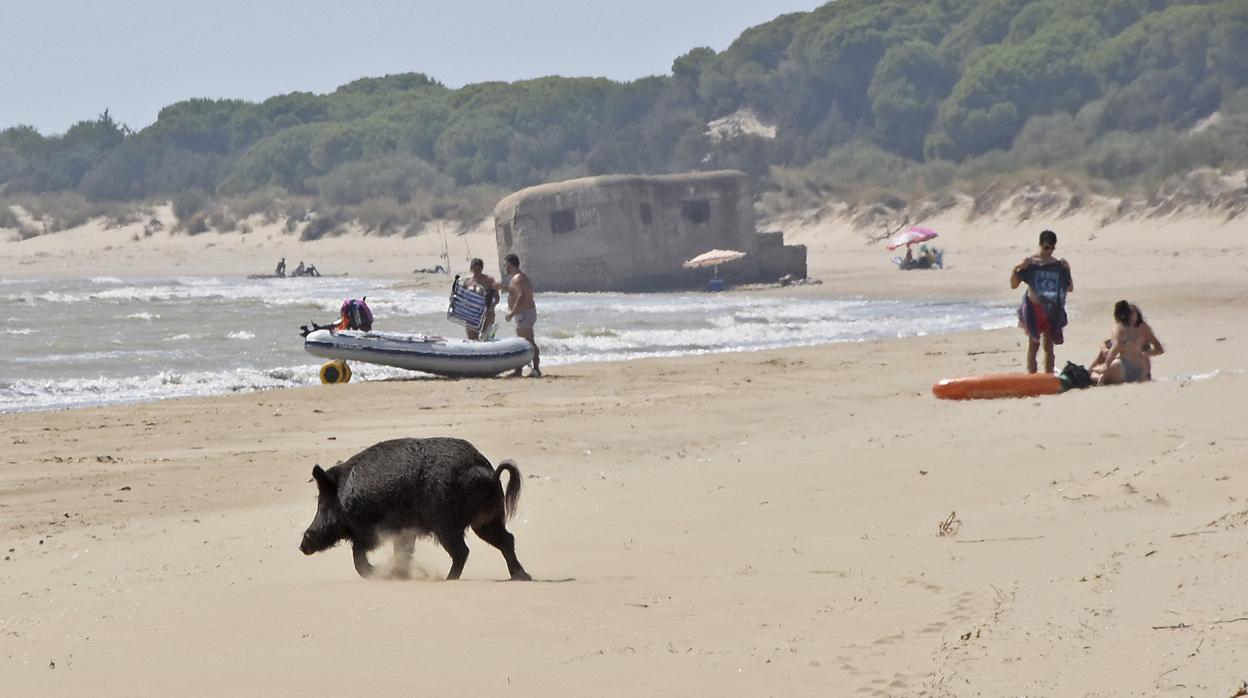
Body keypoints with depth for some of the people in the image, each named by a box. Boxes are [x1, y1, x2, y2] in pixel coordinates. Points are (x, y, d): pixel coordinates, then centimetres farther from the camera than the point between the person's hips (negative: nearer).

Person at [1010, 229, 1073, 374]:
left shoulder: (1058, 265, 4)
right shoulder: (1030, 263, -4)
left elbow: (1070, 288, 8)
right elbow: (1013, 285, -5)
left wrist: (1067, 271, -7)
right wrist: (1015, 269, -22)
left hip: (1052, 310, 3)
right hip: (1034, 309, -3)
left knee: (1048, 346, 8)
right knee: (1033, 346, -1)